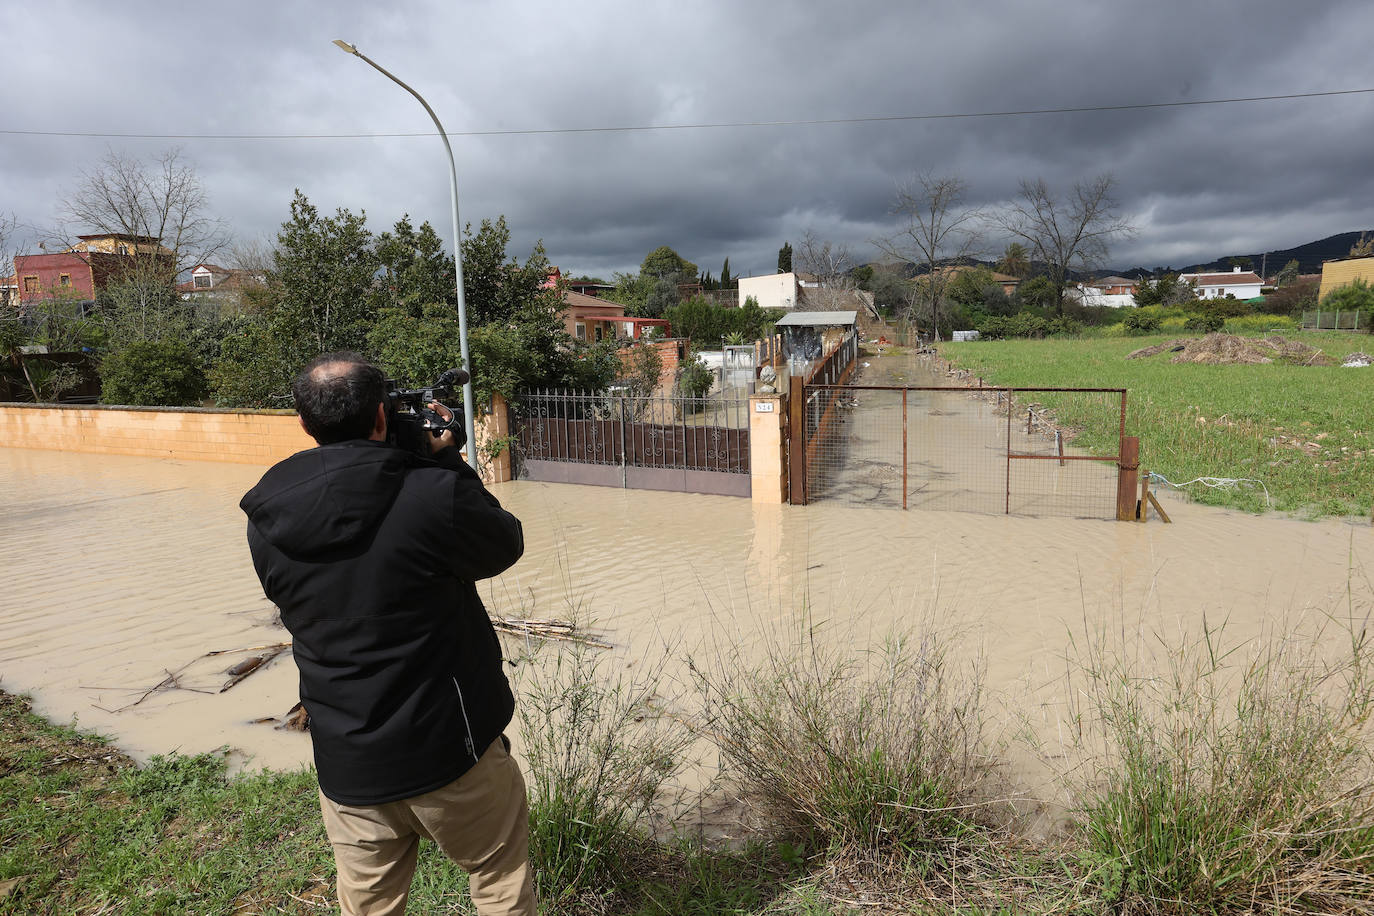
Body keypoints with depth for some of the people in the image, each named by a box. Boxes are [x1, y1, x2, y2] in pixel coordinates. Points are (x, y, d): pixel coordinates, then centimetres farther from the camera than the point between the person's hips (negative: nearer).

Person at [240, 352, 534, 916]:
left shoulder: (266, 523, -7)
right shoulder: (432, 494, -24)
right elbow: (507, 543, -7)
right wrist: (447, 460, 1)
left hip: (346, 767, 5)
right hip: (449, 750, -4)